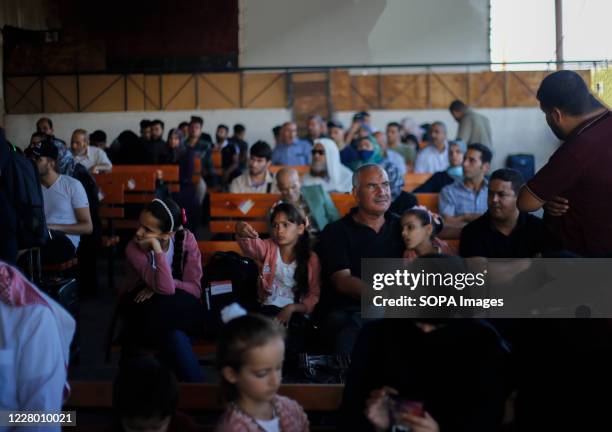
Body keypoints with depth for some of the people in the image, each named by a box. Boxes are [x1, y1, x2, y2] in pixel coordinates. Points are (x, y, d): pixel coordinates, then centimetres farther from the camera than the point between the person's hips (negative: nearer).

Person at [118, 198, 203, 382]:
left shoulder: (186, 240, -11)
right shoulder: (134, 249, -20)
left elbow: (195, 289, -13)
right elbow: (165, 288, -31)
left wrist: (157, 286, -25)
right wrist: (158, 251, -37)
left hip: (178, 309, 2)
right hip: (144, 310, -2)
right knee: (174, 336, -34)